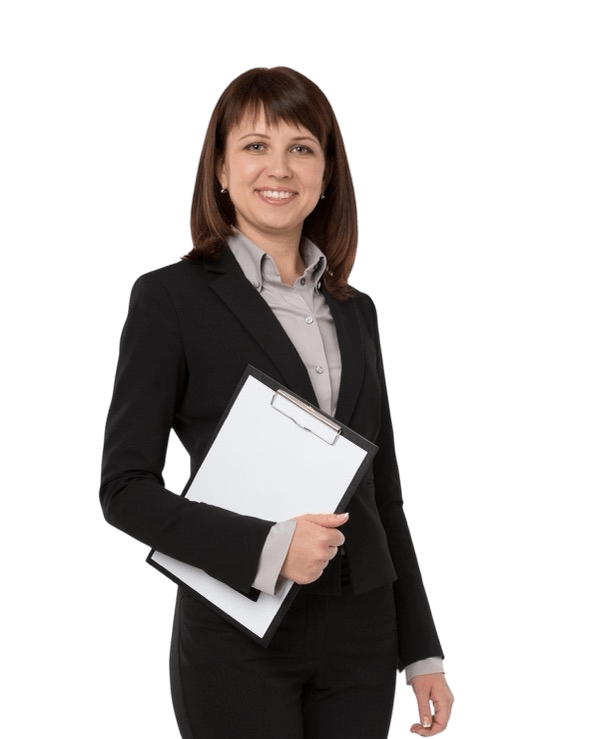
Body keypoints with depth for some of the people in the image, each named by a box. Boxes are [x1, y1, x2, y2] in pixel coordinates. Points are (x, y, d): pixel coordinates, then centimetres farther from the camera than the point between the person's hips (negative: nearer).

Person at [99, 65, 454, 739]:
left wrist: (423, 653, 12)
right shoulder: (172, 297, -4)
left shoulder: (355, 312, 12)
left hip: (361, 636, 5)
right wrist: (267, 548, -20)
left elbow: (383, 494, 14)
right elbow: (126, 487, -8)